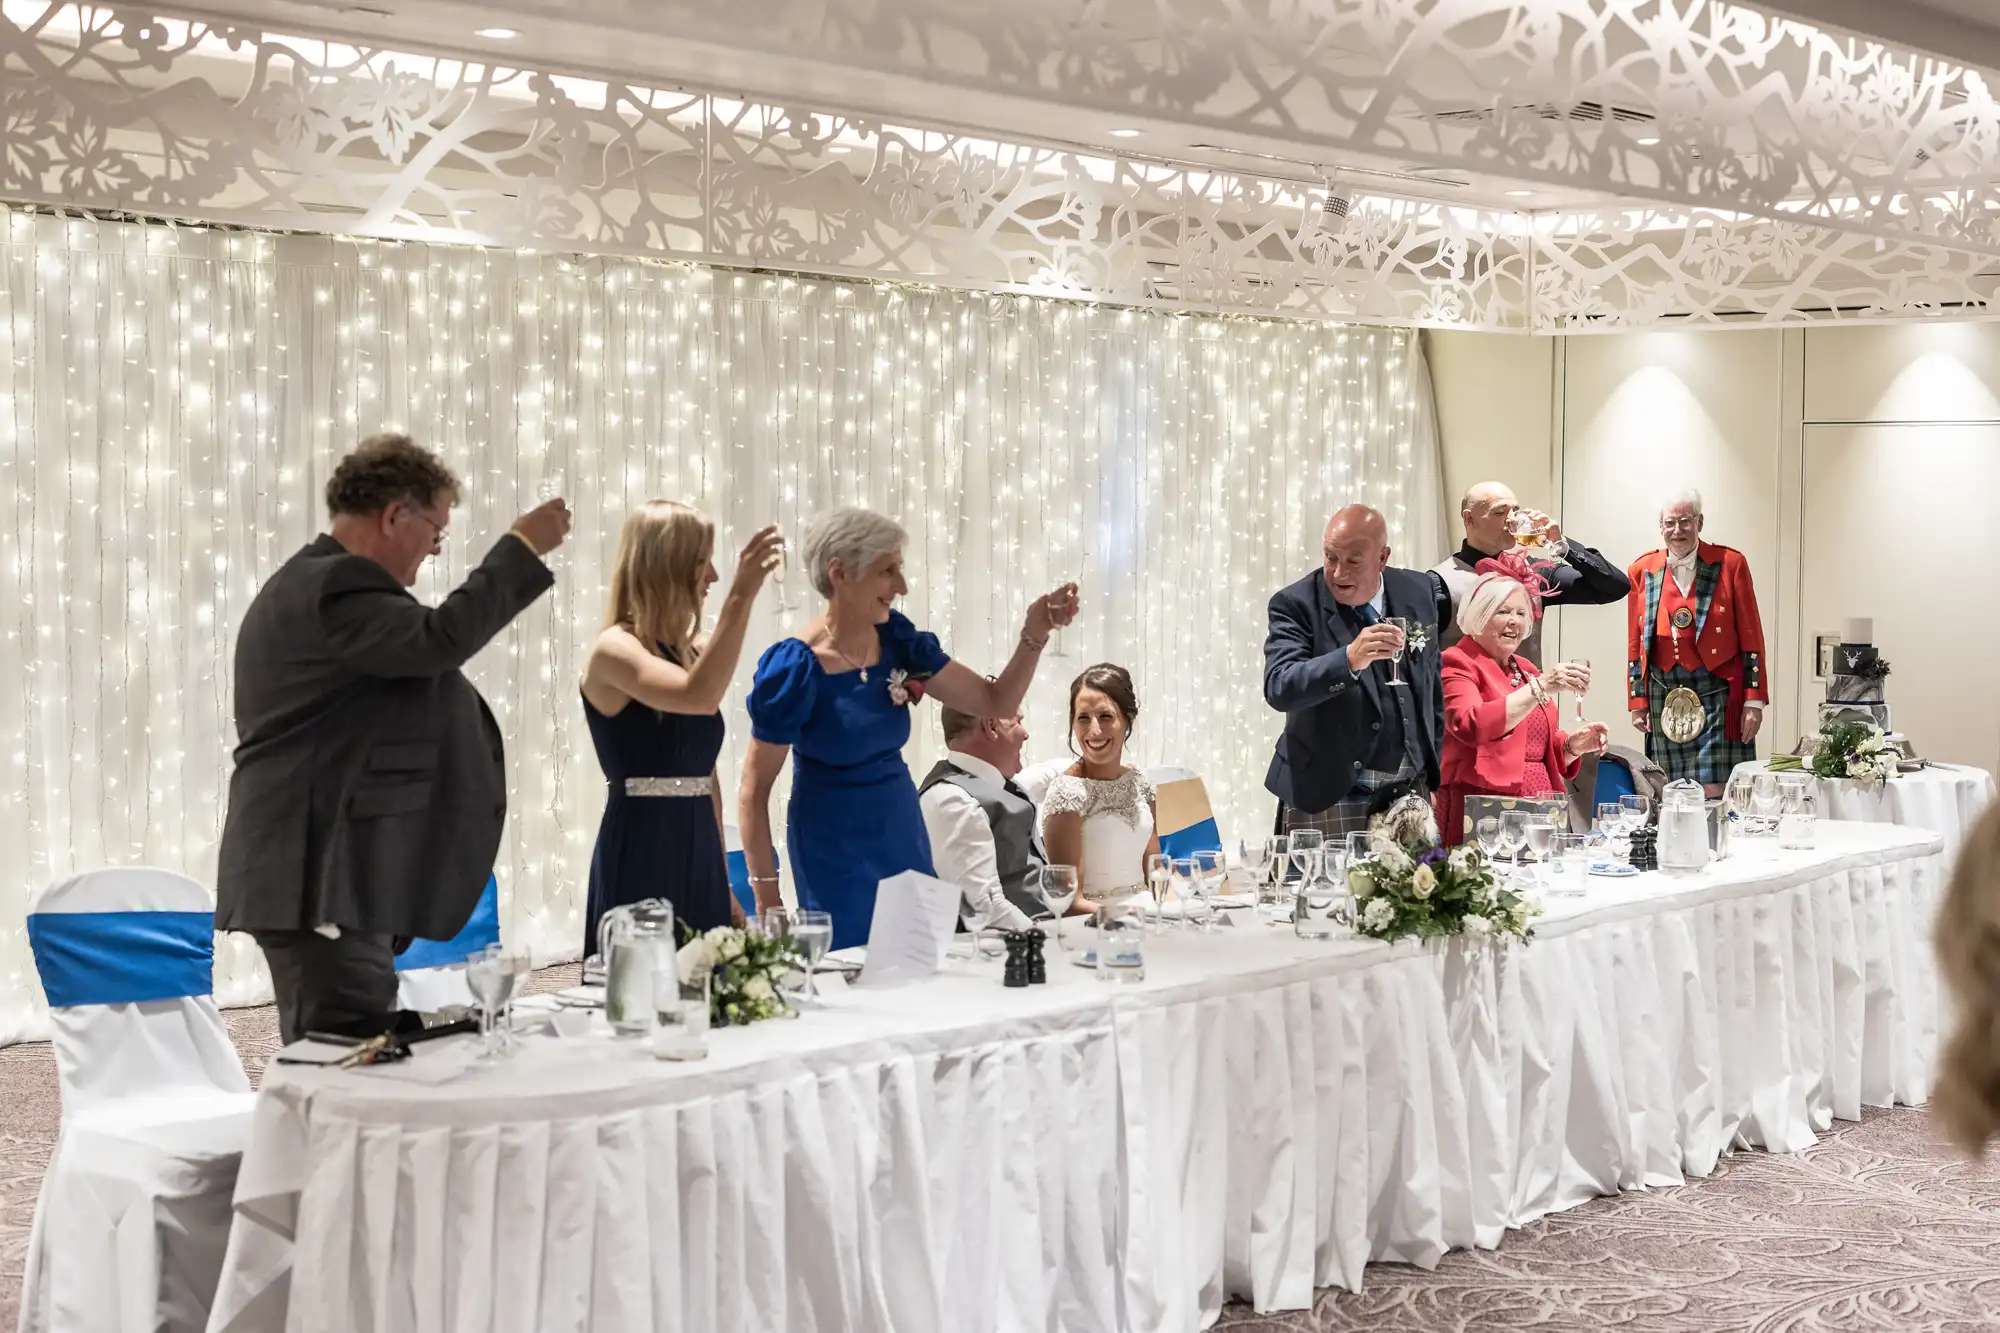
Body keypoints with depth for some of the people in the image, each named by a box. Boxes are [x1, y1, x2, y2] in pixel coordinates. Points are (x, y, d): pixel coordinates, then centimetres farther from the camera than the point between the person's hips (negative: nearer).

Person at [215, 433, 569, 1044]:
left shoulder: (316, 584, 20)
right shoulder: (335, 585, -15)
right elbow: (439, 639, -28)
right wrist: (523, 548, -19)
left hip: (319, 869, 11)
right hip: (322, 876, -11)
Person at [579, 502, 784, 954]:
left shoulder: (694, 651, 12)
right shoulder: (614, 649, -11)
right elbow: (699, 697, -31)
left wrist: (723, 883, 17)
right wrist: (741, 596, -31)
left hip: (698, 851, 7)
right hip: (641, 852, -7)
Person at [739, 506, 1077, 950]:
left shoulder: (896, 640, -1)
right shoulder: (795, 667, -19)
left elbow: (997, 702, 2)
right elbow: (755, 791, -14)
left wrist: (1034, 634, -14)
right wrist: (767, 898, -15)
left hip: (905, 835, 6)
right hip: (835, 851, -6)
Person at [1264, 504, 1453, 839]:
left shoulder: (1418, 591, 6)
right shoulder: (1295, 605, -8)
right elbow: (1278, 688, -23)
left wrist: (1437, 780, 17)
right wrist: (1349, 660, -38)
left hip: (1410, 795, 4)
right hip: (1325, 798, -4)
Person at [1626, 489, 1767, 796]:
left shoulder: (1730, 564, 1)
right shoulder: (1642, 571, 9)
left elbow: (1751, 637, 1)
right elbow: (1635, 644, 13)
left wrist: (1754, 701, -4)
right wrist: (1637, 702, 9)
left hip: (1716, 693, -3)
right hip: (1664, 698, 3)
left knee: (1715, 791, -10)